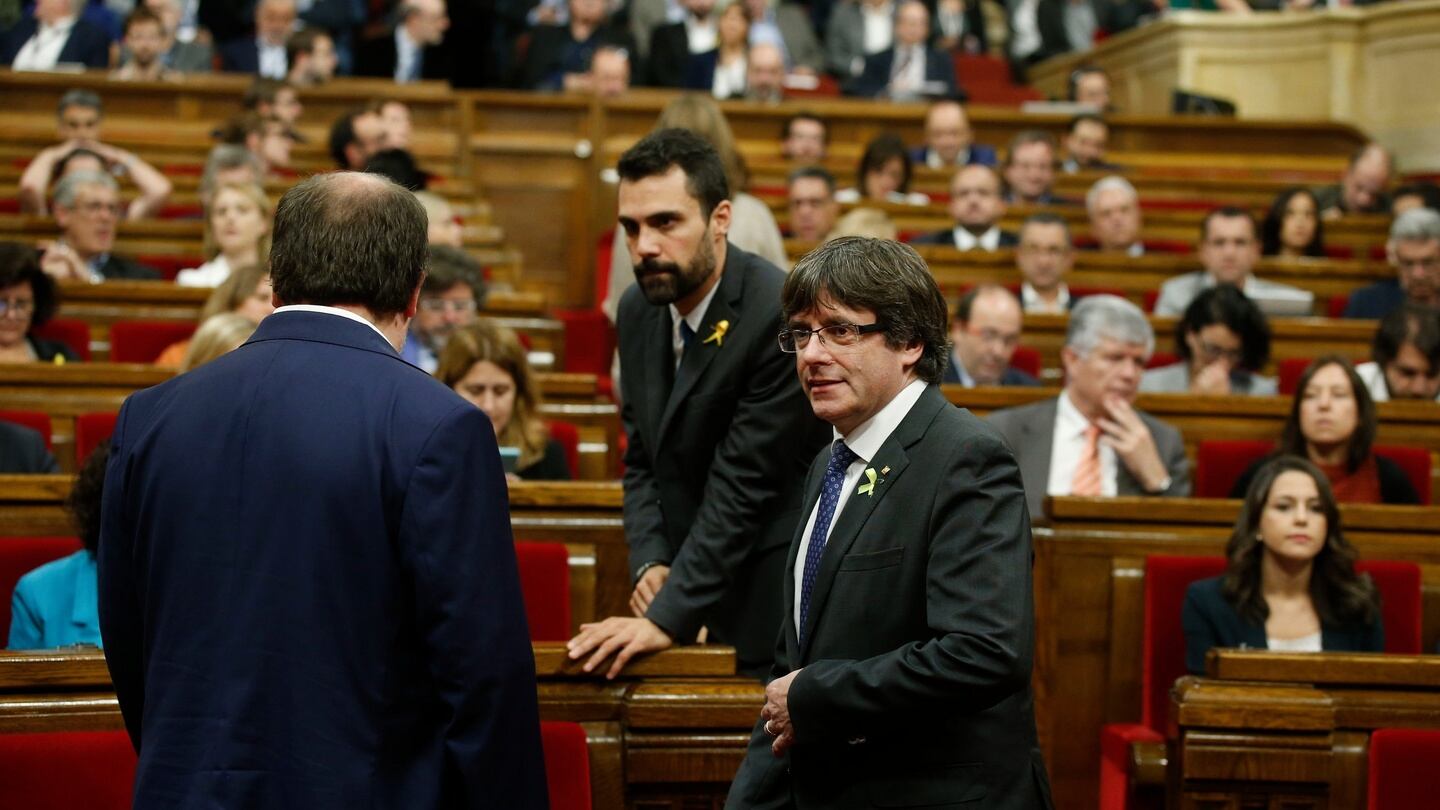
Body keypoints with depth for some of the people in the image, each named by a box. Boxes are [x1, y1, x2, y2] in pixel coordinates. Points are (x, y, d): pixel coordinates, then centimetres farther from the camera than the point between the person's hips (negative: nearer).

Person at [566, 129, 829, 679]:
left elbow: (743, 486, -21)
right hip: (688, 582, 6)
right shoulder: (638, 310, 5)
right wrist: (650, 563, -5)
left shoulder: (781, 317, -20)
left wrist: (668, 618, -22)